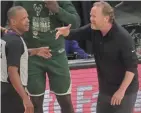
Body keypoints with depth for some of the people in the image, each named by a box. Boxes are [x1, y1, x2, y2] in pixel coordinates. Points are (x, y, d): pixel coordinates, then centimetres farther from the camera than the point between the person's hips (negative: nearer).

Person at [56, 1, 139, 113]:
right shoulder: (94, 29, -5)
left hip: (125, 89, -7)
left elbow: (132, 67, -22)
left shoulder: (123, 38, -24)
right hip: (105, 89, 7)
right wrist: (66, 32, -26)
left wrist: (121, 90, -22)